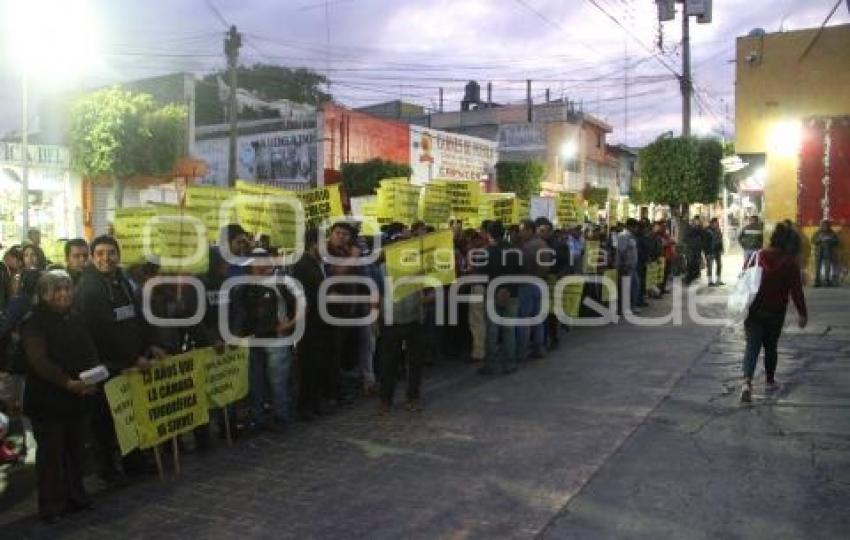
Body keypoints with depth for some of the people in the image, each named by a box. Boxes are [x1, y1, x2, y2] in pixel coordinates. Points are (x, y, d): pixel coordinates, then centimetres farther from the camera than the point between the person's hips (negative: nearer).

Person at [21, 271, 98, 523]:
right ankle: (51, 505, 12)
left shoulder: (77, 321, 12)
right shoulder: (34, 323, -8)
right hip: (47, 400, -5)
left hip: (78, 398, 6)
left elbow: (91, 355, 9)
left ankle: (75, 497, 25)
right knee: (51, 454, 1)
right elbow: (38, 360, -19)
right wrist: (67, 382, -28)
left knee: (76, 450, 12)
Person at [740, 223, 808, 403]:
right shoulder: (790, 262, -8)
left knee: (752, 346, -1)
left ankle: (747, 381, -19)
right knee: (771, 346, 17)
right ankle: (770, 380, 31)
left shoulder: (758, 257, -2)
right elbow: (796, 290, -8)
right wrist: (803, 314, 0)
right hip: (776, 313, -1)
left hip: (754, 310, 1)